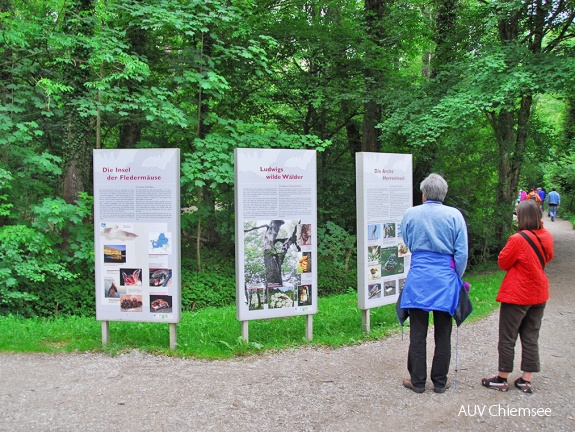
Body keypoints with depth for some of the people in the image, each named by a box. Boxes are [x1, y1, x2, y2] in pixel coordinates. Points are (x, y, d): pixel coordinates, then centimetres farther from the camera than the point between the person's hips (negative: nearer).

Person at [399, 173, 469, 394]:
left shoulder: (410, 214, -1)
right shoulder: (455, 215, -3)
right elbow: (462, 253, -1)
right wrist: (457, 278, 12)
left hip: (418, 278, 0)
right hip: (445, 278, 0)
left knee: (418, 333, 7)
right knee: (443, 334, 10)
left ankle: (418, 381, 14)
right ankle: (439, 382, 18)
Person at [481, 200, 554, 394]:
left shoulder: (518, 239, -22)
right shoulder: (547, 237, -2)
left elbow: (502, 263, -11)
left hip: (517, 296, -6)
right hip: (539, 295, 6)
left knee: (507, 338, 5)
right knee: (531, 338, 13)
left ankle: (501, 379, 14)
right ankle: (526, 381, 18)